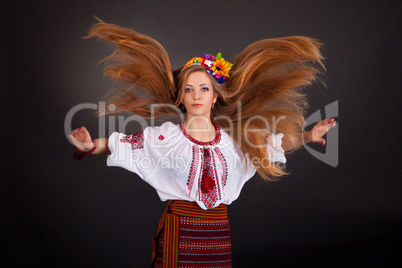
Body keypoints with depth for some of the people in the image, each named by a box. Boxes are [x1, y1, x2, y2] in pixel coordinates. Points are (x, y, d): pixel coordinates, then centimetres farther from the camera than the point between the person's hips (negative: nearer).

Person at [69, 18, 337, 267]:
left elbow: (279, 143, 10)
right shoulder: (164, 136, -3)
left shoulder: (233, 137, 4)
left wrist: (309, 136, -3)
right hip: (179, 229, -2)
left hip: (219, 231, 3)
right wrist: (90, 145, -17)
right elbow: (120, 144, -1)